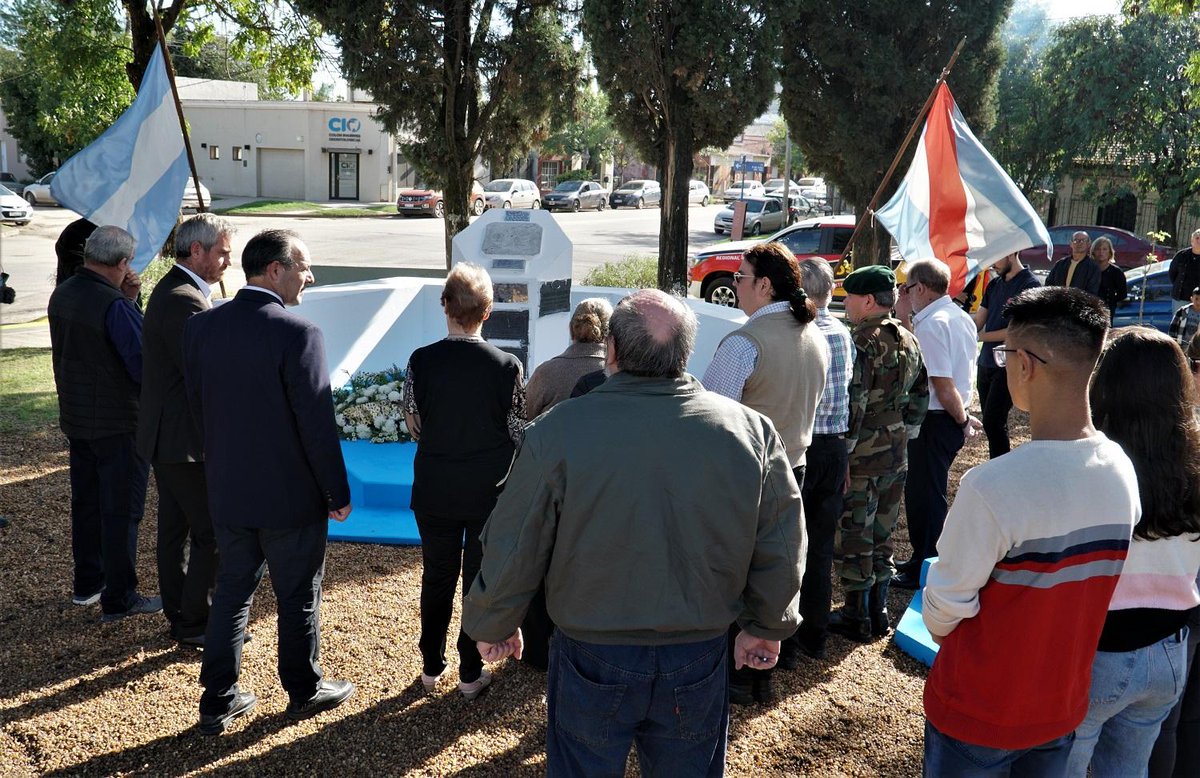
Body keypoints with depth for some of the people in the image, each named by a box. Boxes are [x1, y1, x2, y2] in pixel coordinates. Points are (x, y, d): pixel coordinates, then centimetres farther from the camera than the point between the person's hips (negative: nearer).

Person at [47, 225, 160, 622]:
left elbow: (63, 354, 13)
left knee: (86, 502, 19)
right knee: (121, 511, 2)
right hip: (118, 425, -8)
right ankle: (119, 599, 10)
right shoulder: (116, 306, -23)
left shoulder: (61, 295, 3)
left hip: (75, 418, 8)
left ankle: (87, 583, 32)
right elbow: (143, 366, -21)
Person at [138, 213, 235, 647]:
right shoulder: (185, 301, -21)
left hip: (167, 438, 11)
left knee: (176, 529, 17)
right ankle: (196, 624, 10)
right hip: (187, 441, -11)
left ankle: (180, 618, 28)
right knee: (214, 533, -1)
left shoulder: (171, 291, 13)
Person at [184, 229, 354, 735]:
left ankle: (218, 702, 27)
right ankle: (304, 692, 31)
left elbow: (197, 407, 7)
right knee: (298, 597, 13)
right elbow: (318, 425, -19)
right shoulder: (298, 334, -21)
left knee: (231, 591, 18)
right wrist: (339, 493, -7)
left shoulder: (200, 327, -2)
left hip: (227, 491, 5)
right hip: (291, 496, -5)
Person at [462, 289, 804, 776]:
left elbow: (512, 553, -10)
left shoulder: (557, 431, -18)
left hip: (592, 660, -2)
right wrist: (767, 627, 16)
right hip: (699, 662, 2)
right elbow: (781, 550, -1)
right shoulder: (751, 430, -9)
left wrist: (494, 627, 9)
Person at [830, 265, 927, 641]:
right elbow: (920, 396, 14)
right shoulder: (908, 342, 7)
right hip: (896, 456, 8)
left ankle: (856, 618, 14)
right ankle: (878, 613, 27)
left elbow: (851, 407, -21)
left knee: (853, 539, 4)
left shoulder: (860, 345, -19)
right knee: (881, 536, 17)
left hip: (861, 458, -8)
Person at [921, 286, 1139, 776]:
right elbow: (1092, 583, 1)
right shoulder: (1122, 472, -11)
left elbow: (944, 605, -20)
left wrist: (942, 633, 3)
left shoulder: (991, 486, -32)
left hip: (978, 715, -5)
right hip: (1064, 707, 5)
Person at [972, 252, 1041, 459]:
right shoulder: (994, 284, 12)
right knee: (990, 422, 12)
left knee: (993, 422, -11)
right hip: (986, 363, 7)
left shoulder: (1030, 285, -11)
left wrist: (981, 336, -14)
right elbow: (977, 322, 12)